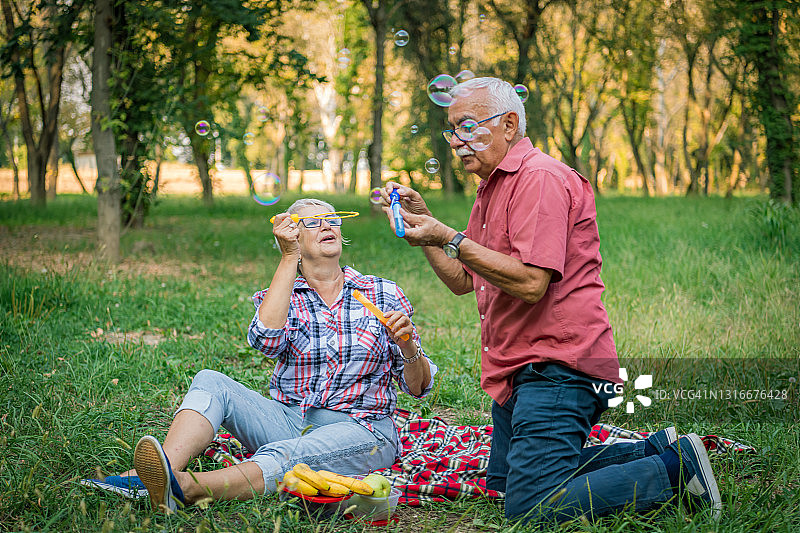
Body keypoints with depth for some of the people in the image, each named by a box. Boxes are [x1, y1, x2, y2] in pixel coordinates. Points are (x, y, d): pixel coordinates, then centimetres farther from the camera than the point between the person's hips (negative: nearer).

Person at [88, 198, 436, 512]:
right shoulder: (282, 296, 10)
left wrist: (407, 345, -16)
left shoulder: (384, 294, 8)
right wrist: (289, 257, -14)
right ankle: (154, 474, -44)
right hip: (290, 421, 3)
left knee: (283, 456, -34)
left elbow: (418, 387, 6)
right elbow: (266, 340, -17)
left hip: (361, 430, -3)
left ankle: (185, 489, -59)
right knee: (210, 382, -20)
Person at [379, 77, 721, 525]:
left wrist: (451, 239, -22)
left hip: (556, 367, -11)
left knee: (532, 508, -17)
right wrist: (424, 221, 8)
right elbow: (462, 282, 19)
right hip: (519, 369, 11)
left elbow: (530, 283, -25)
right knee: (504, 483, 19)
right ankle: (655, 452, 18)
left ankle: (675, 467, -3)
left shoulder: (540, 177, -14)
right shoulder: (493, 188, 19)